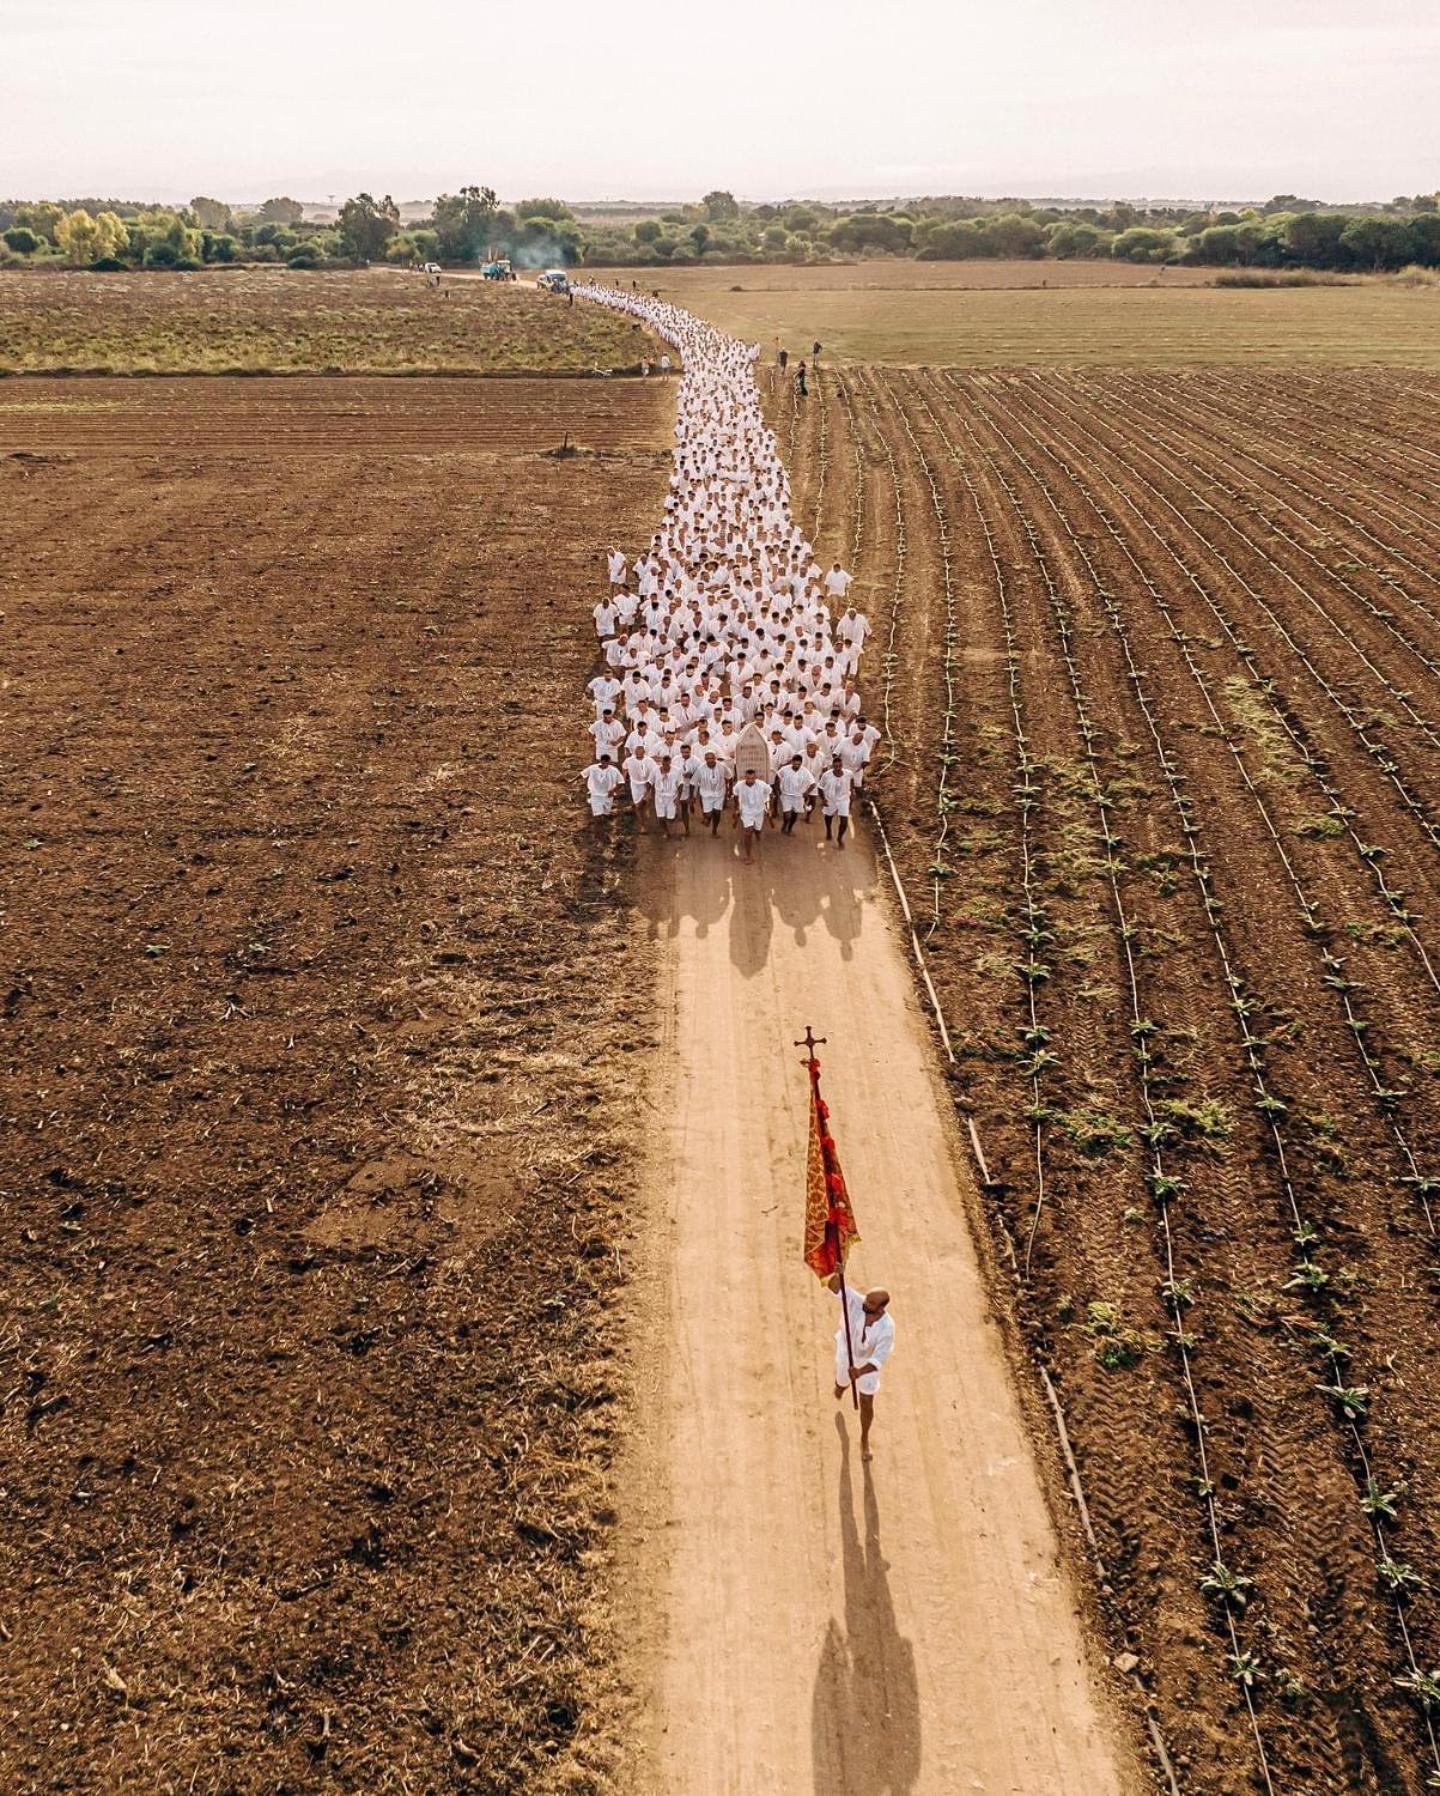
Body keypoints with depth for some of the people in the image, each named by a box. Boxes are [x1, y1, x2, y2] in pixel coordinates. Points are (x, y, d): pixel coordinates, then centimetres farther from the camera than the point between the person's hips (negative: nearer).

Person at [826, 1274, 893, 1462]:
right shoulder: (856, 1302, -35)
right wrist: (838, 1273, -66)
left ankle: (865, 1440, 37)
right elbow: (833, 1285, -45)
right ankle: (842, 1386, 69)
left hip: (868, 1363, -2)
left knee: (867, 1404, 10)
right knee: (841, 1385, 28)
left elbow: (878, 1360, -39)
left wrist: (860, 1372, -56)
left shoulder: (886, 1328, -37)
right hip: (846, 1355, 2)